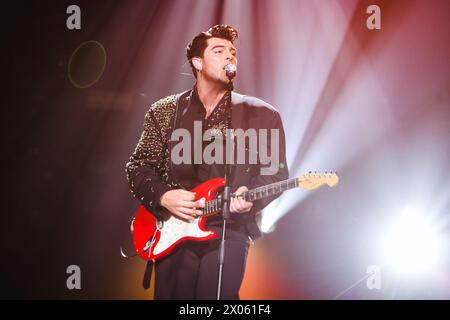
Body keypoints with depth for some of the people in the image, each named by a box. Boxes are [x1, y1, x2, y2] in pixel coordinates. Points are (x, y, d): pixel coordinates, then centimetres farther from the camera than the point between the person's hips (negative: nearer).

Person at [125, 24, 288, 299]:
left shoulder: (263, 115, 6)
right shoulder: (164, 111, 9)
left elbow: (277, 172, 5)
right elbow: (138, 166, 9)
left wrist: (251, 197, -14)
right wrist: (163, 196, -8)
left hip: (229, 233, -1)